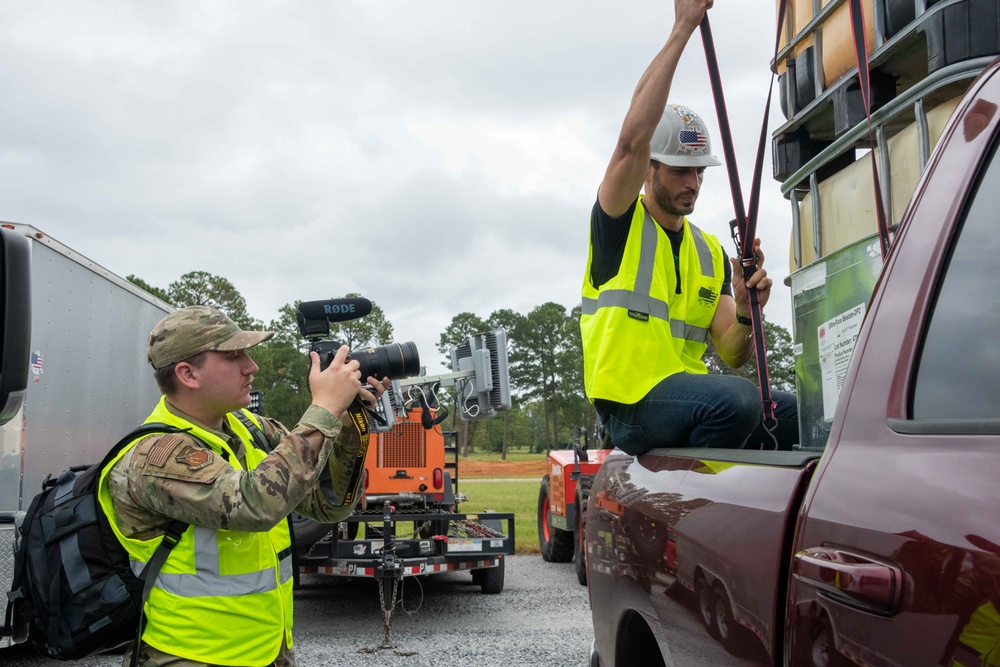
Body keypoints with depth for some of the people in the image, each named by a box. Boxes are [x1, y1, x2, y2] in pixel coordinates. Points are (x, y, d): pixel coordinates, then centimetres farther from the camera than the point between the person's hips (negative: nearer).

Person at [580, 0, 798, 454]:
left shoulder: (711, 254, 18)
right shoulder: (619, 222, 2)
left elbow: (732, 354, 11)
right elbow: (633, 138, -17)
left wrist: (746, 313, -12)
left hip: (689, 396, 6)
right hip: (631, 403, -6)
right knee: (737, 398, -30)